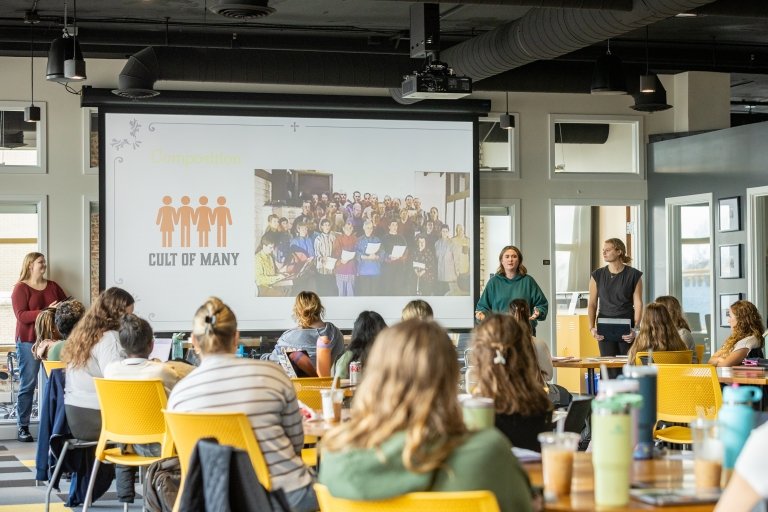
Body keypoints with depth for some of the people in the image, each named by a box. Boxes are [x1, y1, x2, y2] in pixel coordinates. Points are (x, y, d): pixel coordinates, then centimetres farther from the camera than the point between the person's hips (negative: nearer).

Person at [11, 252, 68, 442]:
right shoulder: (21, 288, -1)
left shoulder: (53, 286, 14)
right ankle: (22, 427, 2)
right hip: (28, 341, -4)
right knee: (27, 385, -3)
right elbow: (21, 316, -11)